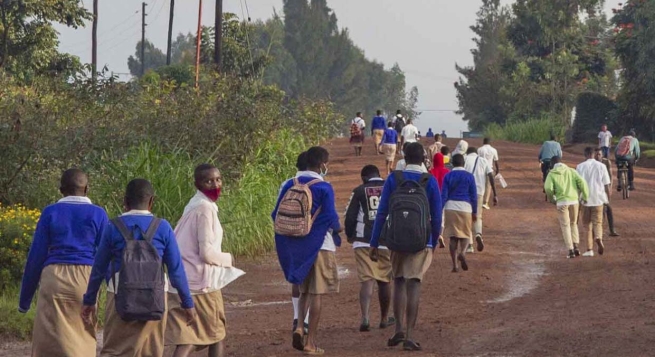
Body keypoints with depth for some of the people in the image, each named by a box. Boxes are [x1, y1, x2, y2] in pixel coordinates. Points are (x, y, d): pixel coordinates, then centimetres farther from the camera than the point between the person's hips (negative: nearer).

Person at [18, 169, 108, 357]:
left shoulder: (50, 213, 5)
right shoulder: (97, 214, 5)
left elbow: (36, 256, 5)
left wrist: (25, 298, 11)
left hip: (54, 278, -1)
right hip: (86, 278, 1)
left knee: (49, 341, -1)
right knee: (83, 341, 7)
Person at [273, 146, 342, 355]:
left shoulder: (290, 185, 2)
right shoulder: (324, 188, -13)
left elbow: (276, 215, 4)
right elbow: (330, 218, -16)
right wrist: (337, 228, 5)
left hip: (296, 248, 5)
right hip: (320, 246, -5)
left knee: (305, 291, 20)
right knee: (316, 294, 2)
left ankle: (299, 327, -2)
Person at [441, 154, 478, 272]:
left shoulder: (448, 176, 2)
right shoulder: (469, 176, 1)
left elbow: (443, 195, 0)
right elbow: (474, 196, 2)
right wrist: (475, 212, 10)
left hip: (450, 208, 1)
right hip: (465, 208, -1)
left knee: (453, 237, 7)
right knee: (466, 234, 10)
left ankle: (454, 265, 4)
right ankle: (462, 253, -22)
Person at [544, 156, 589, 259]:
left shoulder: (552, 174, 3)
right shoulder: (571, 171, 8)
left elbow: (548, 188, -10)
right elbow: (581, 182, -4)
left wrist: (552, 199, 8)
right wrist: (586, 196, 3)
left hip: (562, 202, -2)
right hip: (574, 201, 2)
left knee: (565, 226, 5)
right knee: (573, 224, 21)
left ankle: (571, 250, 0)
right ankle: (575, 246, 11)